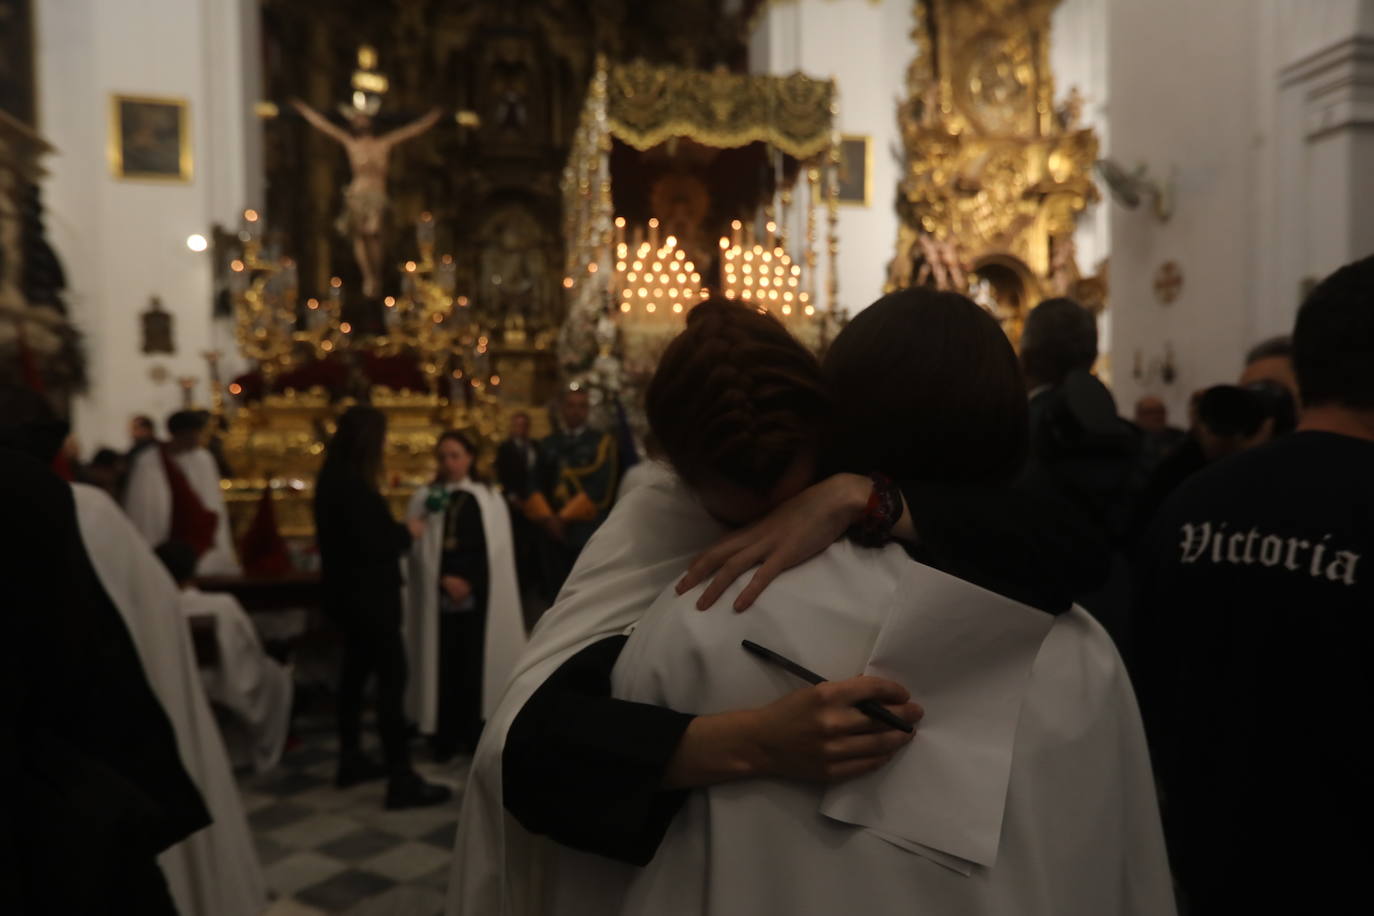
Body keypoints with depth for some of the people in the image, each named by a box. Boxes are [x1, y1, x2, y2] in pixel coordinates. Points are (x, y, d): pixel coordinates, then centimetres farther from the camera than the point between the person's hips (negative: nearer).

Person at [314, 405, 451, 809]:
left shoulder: (332, 480, 8)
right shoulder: (354, 487, -22)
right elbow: (376, 545, -24)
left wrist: (395, 530, 7)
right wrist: (408, 532, -8)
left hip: (348, 594, 10)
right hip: (367, 597, -10)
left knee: (355, 672, 18)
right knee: (392, 678, -7)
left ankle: (351, 760, 30)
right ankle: (402, 779, -4)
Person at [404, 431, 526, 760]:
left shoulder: (489, 499, 8)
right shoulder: (425, 498, 5)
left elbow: (496, 550, 4)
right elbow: (418, 548, -3)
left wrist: (468, 580, -6)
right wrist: (445, 579, -14)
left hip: (479, 594, 1)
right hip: (439, 594, -1)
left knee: (477, 661, 1)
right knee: (444, 663, -1)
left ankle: (474, 733, 11)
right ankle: (444, 738, 7)